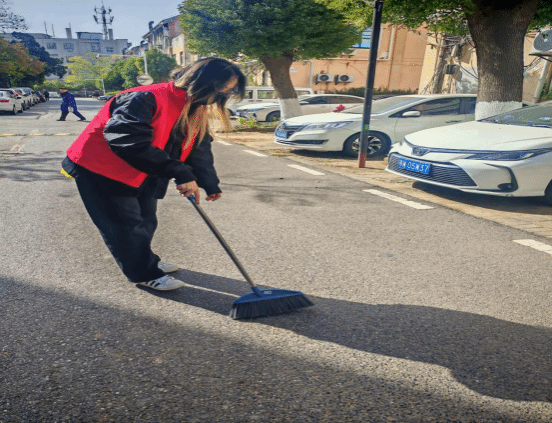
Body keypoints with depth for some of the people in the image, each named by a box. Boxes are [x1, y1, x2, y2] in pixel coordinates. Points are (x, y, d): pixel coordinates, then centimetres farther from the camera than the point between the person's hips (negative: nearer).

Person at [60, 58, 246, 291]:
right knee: (127, 224, 0)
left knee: (146, 221, 17)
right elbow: (130, 142, -42)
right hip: (100, 169, -8)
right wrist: (180, 174, -42)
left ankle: (145, 260, 40)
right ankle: (145, 274, 17)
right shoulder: (147, 99, -32)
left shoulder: (195, 110, -2)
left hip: (141, 175, 8)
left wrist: (210, 184, 7)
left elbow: (199, 148, 8)